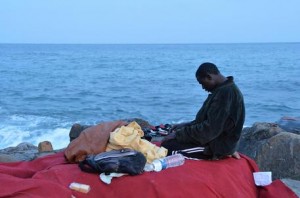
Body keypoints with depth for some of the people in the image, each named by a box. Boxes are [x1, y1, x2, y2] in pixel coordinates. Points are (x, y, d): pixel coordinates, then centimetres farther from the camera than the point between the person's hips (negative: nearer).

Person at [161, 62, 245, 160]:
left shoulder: (226, 92, -23)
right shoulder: (223, 89, 10)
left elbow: (210, 129, -25)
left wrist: (179, 134, -17)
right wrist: (186, 126, 11)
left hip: (219, 145, -10)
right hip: (216, 139, 10)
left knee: (168, 146, -17)